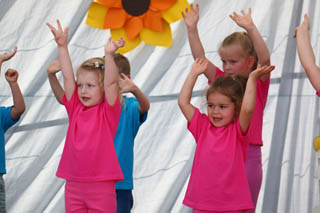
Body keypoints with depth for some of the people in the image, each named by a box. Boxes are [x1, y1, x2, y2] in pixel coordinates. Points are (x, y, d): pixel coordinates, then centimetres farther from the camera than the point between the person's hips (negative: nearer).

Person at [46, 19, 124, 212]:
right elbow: (68, 77, 3)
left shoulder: (109, 110, -2)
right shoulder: (75, 108, 8)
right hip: (74, 185, 5)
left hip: (101, 187, -5)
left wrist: (109, 55, -31)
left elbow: (110, 83, -17)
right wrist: (62, 46, -4)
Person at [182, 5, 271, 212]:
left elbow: (265, 59, -20)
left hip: (248, 154, -4)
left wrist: (251, 28, -31)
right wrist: (192, 29, -12)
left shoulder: (258, 83, -2)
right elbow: (200, 58, 0)